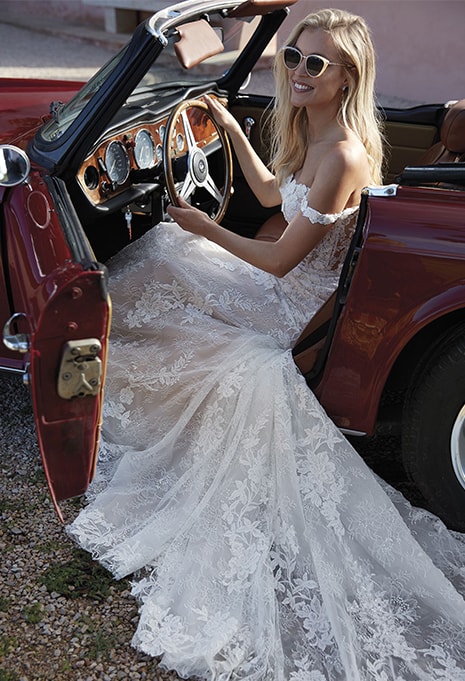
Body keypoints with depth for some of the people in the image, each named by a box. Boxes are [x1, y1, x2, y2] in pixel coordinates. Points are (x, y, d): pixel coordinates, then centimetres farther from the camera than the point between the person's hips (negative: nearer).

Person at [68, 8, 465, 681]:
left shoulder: (344, 155, -27)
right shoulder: (315, 133, 2)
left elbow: (280, 260, -24)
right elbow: (272, 193, 20)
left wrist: (206, 228, -11)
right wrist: (230, 125, 16)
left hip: (302, 308, -9)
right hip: (293, 288, 10)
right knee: (158, 259, 13)